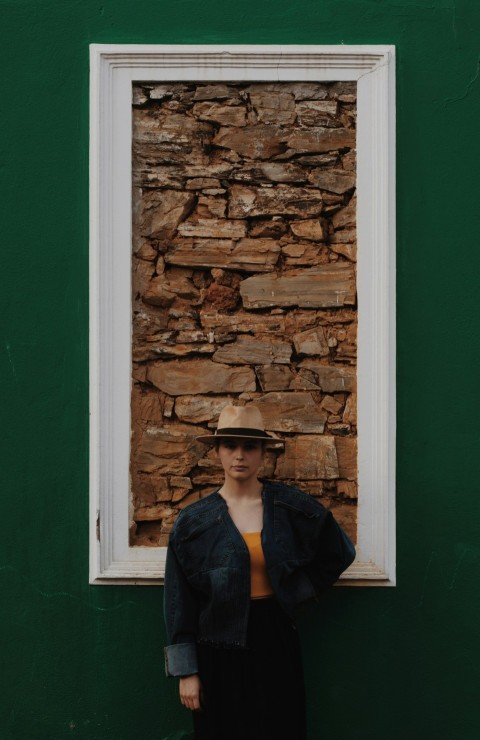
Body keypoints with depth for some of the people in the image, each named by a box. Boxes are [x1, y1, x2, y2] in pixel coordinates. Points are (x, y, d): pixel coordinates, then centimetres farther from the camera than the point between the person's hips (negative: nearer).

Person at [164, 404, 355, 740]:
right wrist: (186, 671, -3)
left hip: (276, 641, 1)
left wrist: (293, 592, 4)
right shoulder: (194, 521, -2)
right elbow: (180, 602, 0)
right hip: (219, 647, -1)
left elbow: (340, 553, 13)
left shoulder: (292, 507, 0)